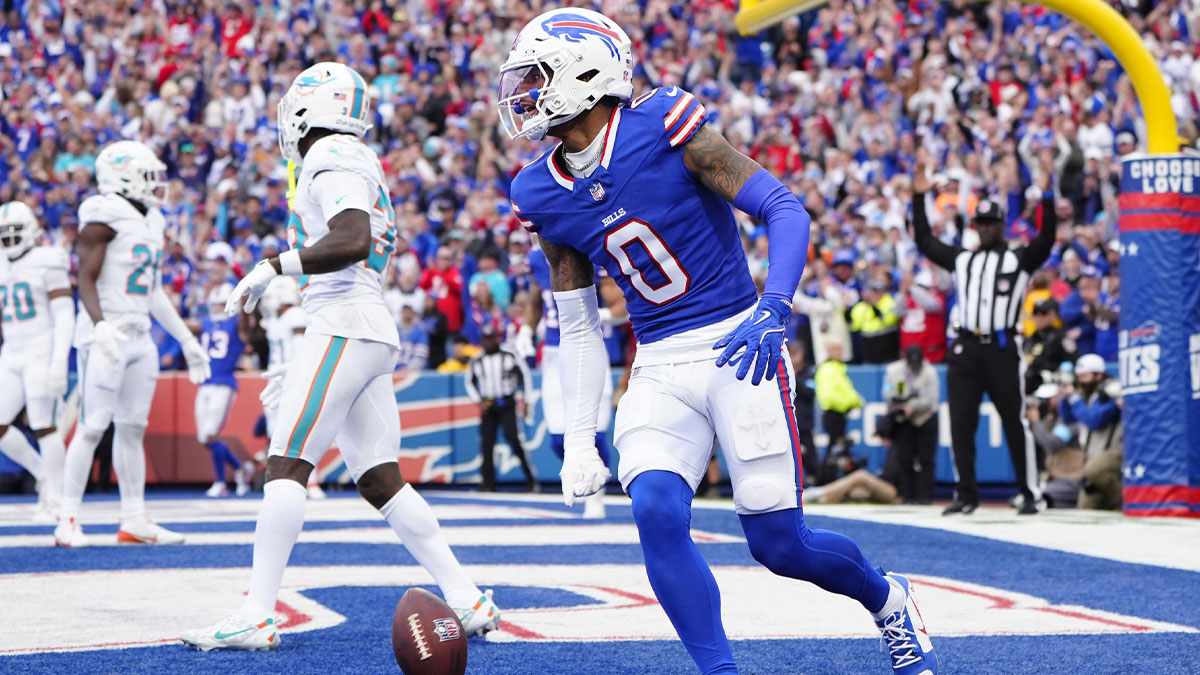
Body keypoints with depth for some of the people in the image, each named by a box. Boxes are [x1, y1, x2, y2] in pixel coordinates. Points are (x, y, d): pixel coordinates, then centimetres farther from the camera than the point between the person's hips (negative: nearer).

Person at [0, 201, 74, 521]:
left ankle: (55, 499, 1)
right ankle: (43, 473, 21)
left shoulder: (47, 264, -9)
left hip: (42, 353, -7)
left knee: (42, 425, -8)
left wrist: (59, 363, -21)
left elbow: (65, 316, -13)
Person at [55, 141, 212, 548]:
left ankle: (134, 520, 12)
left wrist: (186, 340, 23)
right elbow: (86, 281, -15)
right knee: (93, 426, -8)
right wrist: (101, 327, -30)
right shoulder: (105, 218, -11)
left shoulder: (150, 222, 16)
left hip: (140, 338, 8)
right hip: (107, 337, -8)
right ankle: (67, 519, -4)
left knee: (132, 428, 9)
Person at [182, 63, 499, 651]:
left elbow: (352, 243, -25)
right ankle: (468, 602, 6)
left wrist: (271, 268, -19)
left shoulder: (332, 160, -6)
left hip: (345, 330, -10)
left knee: (285, 465, -11)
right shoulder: (355, 165, 24)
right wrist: (301, 369, 29)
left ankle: (256, 618, -14)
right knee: (380, 480, 8)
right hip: (375, 334, 10)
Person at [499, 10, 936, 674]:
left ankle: (888, 599, 29)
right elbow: (578, 329, 13)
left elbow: (785, 210, -12)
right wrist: (579, 440, 9)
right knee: (657, 513, -20)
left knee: (779, 543, -2)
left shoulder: (663, 127, -13)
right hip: (659, 368, 5)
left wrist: (771, 312, -27)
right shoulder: (544, 196, 4)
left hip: (737, 347, -4)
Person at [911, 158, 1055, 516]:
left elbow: (1046, 239, -6)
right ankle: (966, 494, 8)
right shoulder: (962, 259, 19)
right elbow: (924, 241, 21)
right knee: (961, 423, 2)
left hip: (1002, 349, -4)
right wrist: (919, 197, 16)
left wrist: (1046, 196, -15)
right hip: (965, 349, 4)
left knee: (1015, 423, -2)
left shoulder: (1019, 259, 7)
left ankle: (1031, 493, 4)